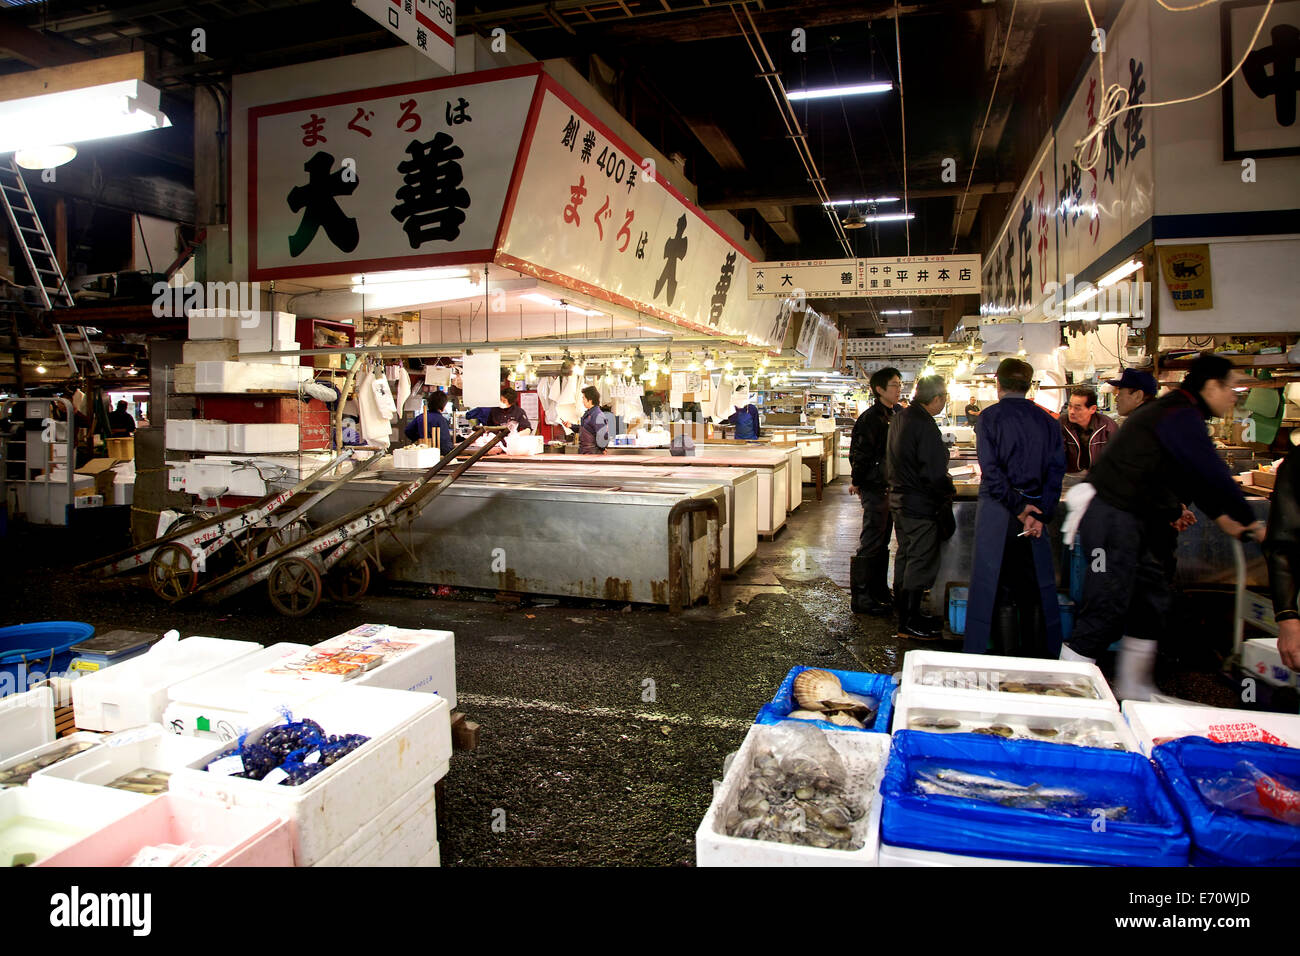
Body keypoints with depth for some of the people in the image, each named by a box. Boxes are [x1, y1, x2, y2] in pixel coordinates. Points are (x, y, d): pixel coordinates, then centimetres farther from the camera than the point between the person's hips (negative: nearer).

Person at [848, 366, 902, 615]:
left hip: (890, 487, 9)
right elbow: (859, 453, -17)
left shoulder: (897, 414, 11)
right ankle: (860, 597, 3)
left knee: (882, 542, 16)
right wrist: (857, 482, -13)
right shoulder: (870, 418, -16)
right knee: (871, 543, -4)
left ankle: (880, 591, 27)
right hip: (875, 489, -9)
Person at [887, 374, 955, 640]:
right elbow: (934, 473, -23)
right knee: (921, 562, -1)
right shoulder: (925, 426, -22)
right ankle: (910, 623, 5)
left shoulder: (900, 418, 8)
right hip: (921, 505, -10)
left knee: (905, 557, 18)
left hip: (899, 499, 10)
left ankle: (905, 614, 30)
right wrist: (949, 491, -6)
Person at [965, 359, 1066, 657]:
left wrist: (1018, 507, -11)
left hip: (998, 510, -4)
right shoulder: (1047, 420, 7)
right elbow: (1056, 470, 0)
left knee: (1000, 588, 3)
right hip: (1036, 511, 4)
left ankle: (1007, 663, 7)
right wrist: (1040, 514, -4)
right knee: (1035, 586, 13)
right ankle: (1038, 657, 20)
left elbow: (991, 470, -15)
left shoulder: (990, 417, -5)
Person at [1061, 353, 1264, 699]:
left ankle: (1133, 691, 28)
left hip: (1135, 519, 12)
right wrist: (1249, 521, -4)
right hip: (1113, 516, -12)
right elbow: (1213, 474, -16)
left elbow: (1192, 474, 28)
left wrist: (1220, 516, 24)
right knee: (1107, 610, -11)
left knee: (1150, 603, 17)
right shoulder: (1180, 416, -14)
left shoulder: (1178, 413, 20)